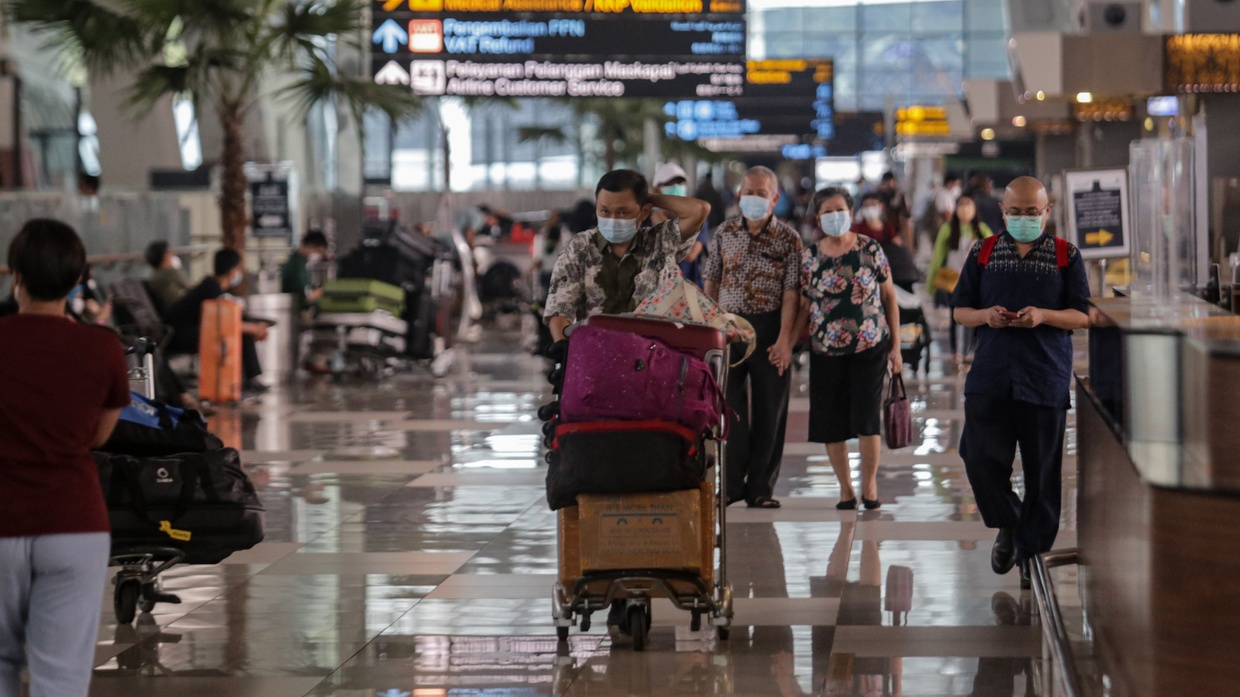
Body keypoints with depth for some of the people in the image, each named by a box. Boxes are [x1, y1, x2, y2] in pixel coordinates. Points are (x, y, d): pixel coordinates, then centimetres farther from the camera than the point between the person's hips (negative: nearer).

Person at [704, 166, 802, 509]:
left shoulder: (788, 238, -2)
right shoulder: (724, 233, 7)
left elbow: (791, 291, -7)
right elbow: (712, 283, 12)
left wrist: (784, 339, -15)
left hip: (769, 326, -2)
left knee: (770, 408, 2)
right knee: (730, 403, 0)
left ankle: (761, 487, 10)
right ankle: (732, 483, 8)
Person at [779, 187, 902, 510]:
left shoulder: (870, 250, -1)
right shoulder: (810, 258, 3)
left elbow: (889, 298, 4)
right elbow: (805, 306, 6)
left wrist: (895, 346, 2)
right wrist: (789, 341, -9)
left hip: (870, 348, -2)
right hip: (826, 350, 2)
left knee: (867, 417, -7)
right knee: (831, 422, 3)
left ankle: (869, 485, 9)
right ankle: (845, 487, 17)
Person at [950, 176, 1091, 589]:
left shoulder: (1066, 256, 4)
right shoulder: (983, 253, 9)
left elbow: (1083, 316, 2)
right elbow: (959, 310, 11)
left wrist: (1043, 315, -16)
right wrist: (986, 316, -11)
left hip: (1046, 379, -1)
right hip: (990, 378, 2)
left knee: (1042, 470, 2)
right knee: (980, 458, -5)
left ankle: (1032, 549, 16)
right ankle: (1008, 525, 20)